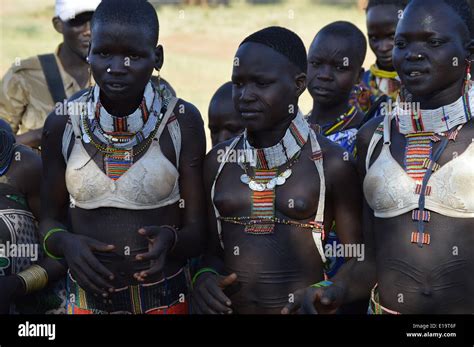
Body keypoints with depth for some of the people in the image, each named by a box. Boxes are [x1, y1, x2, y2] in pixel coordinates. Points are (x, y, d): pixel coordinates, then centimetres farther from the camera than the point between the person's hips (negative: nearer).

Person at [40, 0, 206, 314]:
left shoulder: (182, 121, -10)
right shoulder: (62, 124, -5)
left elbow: (197, 229, -8)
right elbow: (50, 219, 3)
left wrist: (170, 240, -29)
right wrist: (66, 243, -18)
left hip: (166, 299, -1)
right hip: (87, 298, 2)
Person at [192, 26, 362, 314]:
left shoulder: (331, 163, -11)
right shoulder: (218, 162, 1)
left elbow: (357, 261, -5)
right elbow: (213, 250, 8)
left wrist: (326, 296, -21)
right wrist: (204, 277, -11)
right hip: (229, 306, 4)